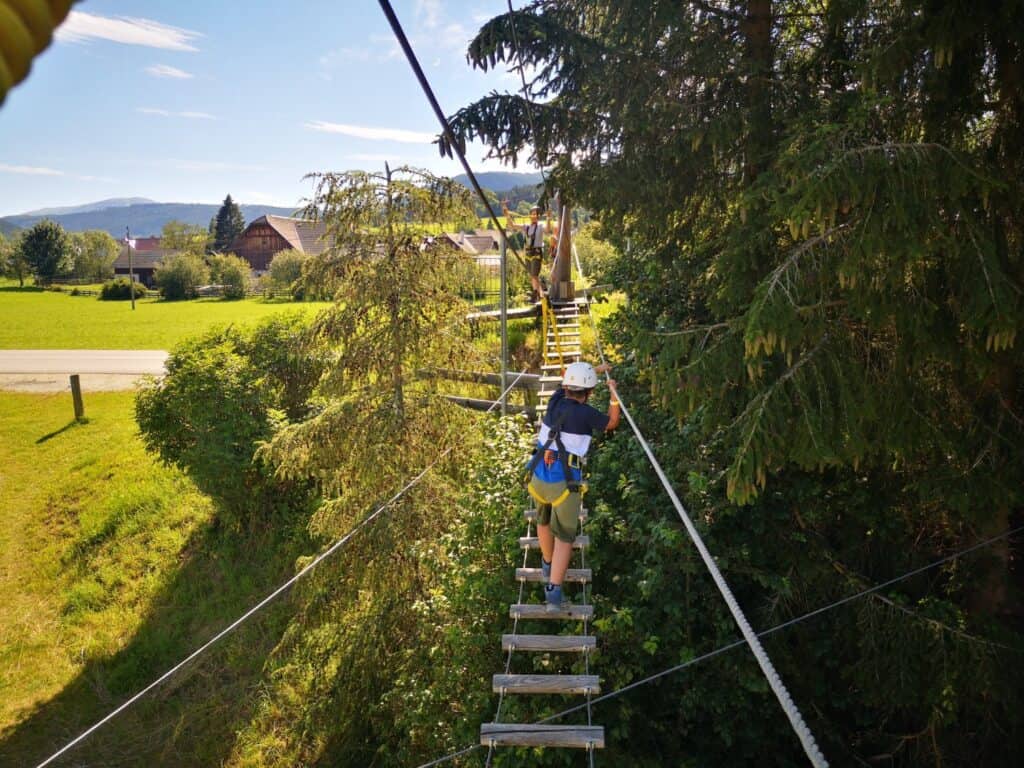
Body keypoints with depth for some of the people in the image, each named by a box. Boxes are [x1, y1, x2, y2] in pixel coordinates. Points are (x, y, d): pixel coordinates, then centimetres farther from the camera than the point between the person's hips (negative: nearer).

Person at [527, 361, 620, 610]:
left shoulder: (556, 400, 3)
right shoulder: (587, 414, -12)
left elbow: (569, 383, 27)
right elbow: (612, 423, 9)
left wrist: (596, 369, 38)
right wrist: (614, 395, 21)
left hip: (539, 477, 5)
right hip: (565, 482, -5)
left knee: (544, 520, 29)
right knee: (564, 536, 7)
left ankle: (548, 564, 49)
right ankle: (553, 590, -1)